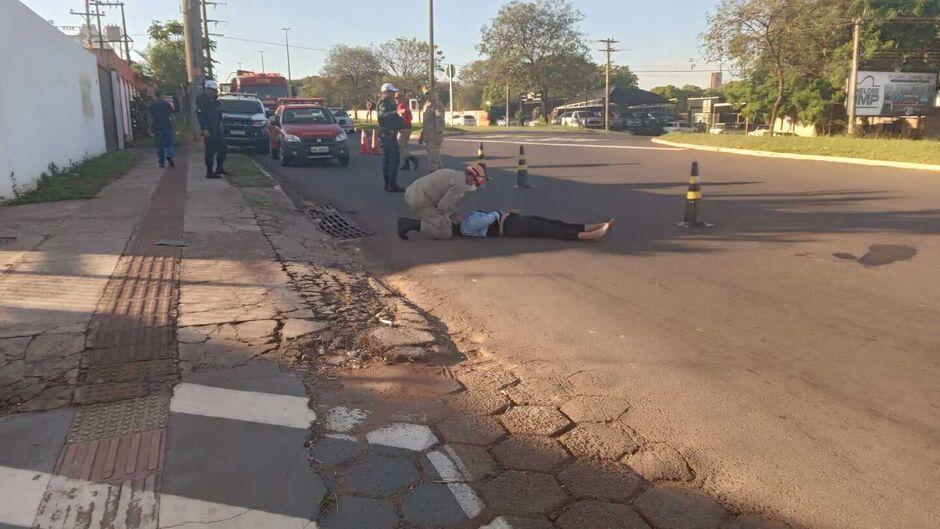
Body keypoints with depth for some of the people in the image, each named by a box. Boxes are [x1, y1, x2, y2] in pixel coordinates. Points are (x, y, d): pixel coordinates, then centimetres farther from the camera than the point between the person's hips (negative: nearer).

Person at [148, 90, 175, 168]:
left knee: (159, 146, 6)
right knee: (169, 144, 5)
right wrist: (172, 125, 9)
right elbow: (171, 116, 2)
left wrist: (150, 127, 1)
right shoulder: (167, 103, 4)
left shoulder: (152, 104, 2)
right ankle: (169, 156, -23)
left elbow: (151, 116, -3)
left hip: (157, 127, 0)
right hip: (167, 127, 0)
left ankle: (162, 162, 6)